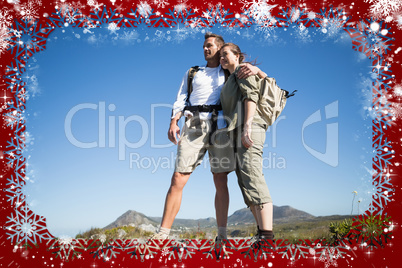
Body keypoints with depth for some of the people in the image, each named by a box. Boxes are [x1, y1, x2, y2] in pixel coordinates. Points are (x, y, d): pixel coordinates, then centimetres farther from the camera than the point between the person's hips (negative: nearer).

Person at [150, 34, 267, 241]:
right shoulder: (192, 73, 27)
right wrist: (173, 122, -1)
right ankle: (163, 233, -6)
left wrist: (255, 70, -7)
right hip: (194, 125, 1)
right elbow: (180, 100, 18)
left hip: (220, 125, -1)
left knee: (221, 182, -4)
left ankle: (222, 235, 0)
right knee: (177, 179, -8)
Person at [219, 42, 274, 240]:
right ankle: (262, 231, 1)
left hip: (249, 130, -10)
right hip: (237, 132, 10)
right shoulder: (231, 79, 32)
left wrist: (247, 126, -22)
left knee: (252, 177, -20)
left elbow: (251, 96, -9)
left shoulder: (243, 70, 7)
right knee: (244, 181, 2)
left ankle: (267, 235, -26)